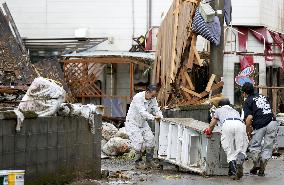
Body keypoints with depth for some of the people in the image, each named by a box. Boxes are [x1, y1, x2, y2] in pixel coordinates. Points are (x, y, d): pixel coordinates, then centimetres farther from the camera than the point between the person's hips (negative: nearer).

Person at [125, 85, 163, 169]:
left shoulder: (153, 99, -5)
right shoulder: (138, 98, -28)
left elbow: (156, 110, -3)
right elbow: (142, 112, -37)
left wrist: (160, 116, -25)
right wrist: (153, 117, -47)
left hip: (143, 122, 7)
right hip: (132, 122, -7)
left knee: (150, 138, -3)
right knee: (138, 140, -17)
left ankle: (149, 161, 7)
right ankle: (138, 162, -4)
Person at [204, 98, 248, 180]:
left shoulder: (219, 110, 38)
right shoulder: (235, 111, 45)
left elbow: (211, 127, 45)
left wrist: (209, 131, 68)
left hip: (227, 124, -2)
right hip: (240, 124, 2)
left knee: (230, 152, 4)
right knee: (241, 150, 4)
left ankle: (233, 172, -15)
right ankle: (240, 160, -31)